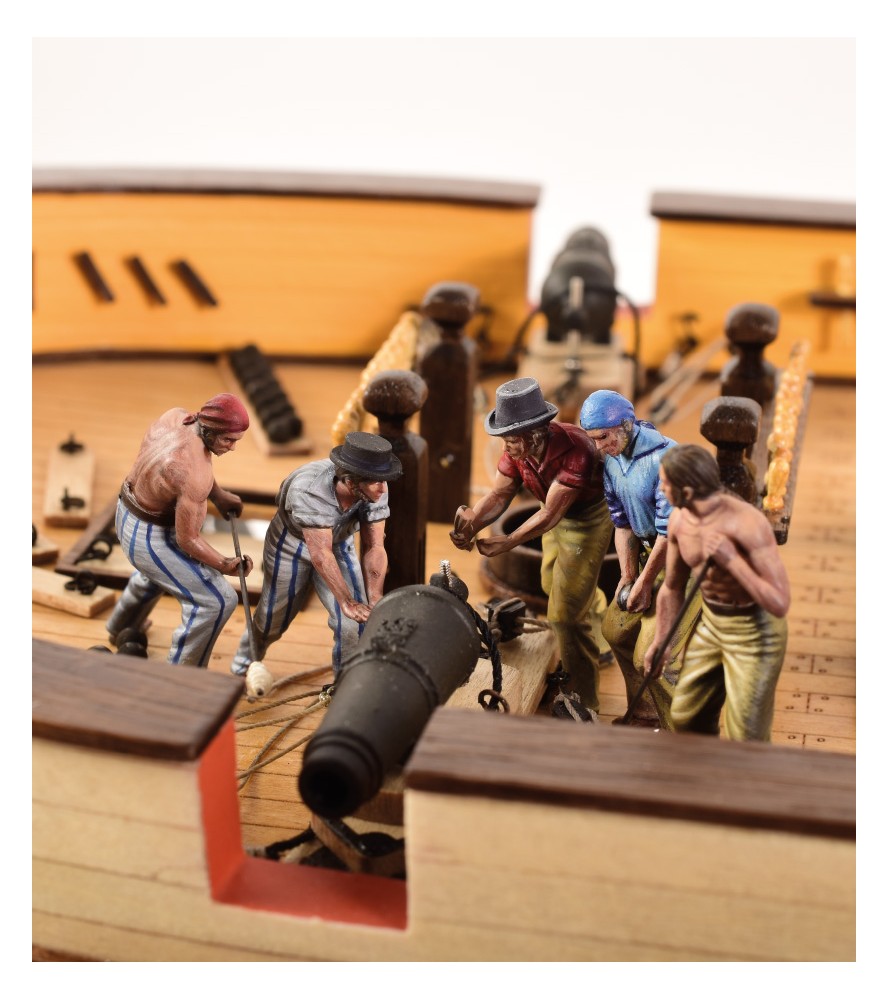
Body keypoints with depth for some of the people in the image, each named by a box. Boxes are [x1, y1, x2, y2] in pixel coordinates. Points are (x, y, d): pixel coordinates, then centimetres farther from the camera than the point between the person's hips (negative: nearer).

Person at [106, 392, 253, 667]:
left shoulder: (175, 415, -13)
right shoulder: (195, 475, -36)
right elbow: (187, 539, -26)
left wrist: (219, 495, 2)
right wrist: (225, 565, -14)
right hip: (152, 538, -9)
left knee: (157, 573, 39)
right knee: (216, 600, -2)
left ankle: (121, 628, 65)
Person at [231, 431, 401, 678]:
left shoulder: (375, 490, -27)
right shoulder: (308, 489, -41)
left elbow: (374, 548, -21)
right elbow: (321, 555, -39)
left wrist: (374, 602, -28)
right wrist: (347, 602, -40)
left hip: (339, 543, 3)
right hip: (292, 544, -3)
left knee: (357, 621, -10)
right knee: (272, 617, 14)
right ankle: (243, 664, 45)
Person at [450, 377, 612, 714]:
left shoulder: (574, 451, -38)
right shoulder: (518, 447, -17)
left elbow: (551, 513, -37)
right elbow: (499, 494, -18)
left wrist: (508, 542, -44)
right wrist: (472, 522, -37)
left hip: (589, 519, -7)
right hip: (557, 516, 8)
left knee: (564, 613, -8)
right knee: (552, 585, 27)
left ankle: (583, 702, 5)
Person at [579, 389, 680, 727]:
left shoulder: (664, 458, -26)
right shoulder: (611, 458, 0)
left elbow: (670, 531, -23)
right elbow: (622, 522, 7)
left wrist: (645, 582, -15)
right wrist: (627, 575, -1)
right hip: (648, 550, 9)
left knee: (651, 656, -11)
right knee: (616, 629, 16)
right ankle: (646, 714, 33)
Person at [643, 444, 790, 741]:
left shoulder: (748, 523, -29)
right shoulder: (679, 520, -7)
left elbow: (779, 603, -31)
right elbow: (672, 587, 10)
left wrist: (732, 560, -38)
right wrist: (660, 641, 17)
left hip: (754, 633, -7)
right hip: (709, 623, 7)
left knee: (746, 741, 1)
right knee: (685, 718, 18)